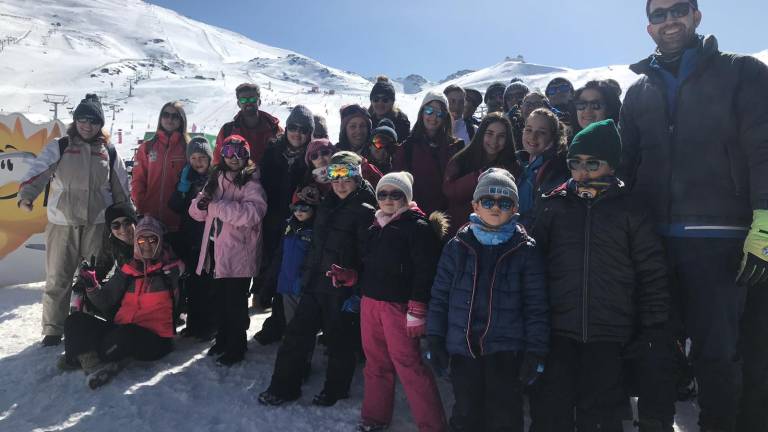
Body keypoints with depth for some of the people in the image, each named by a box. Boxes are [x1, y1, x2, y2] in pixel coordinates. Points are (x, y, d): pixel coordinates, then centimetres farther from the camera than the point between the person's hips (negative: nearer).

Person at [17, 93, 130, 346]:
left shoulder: (110, 153, 9)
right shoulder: (59, 147, 5)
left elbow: (121, 190, 13)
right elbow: (38, 172, -8)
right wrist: (26, 195, -26)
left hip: (98, 224, 1)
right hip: (62, 223, -1)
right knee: (57, 280, 4)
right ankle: (53, 330, 16)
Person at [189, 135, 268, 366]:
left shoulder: (252, 184, -10)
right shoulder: (215, 180, 10)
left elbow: (252, 213, -28)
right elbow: (197, 211, 11)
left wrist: (215, 206, -24)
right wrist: (201, 204, -13)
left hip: (238, 254, -6)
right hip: (216, 250, 6)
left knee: (235, 303, 3)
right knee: (220, 299, 20)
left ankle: (236, 347, 20)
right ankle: (223, 339, 38)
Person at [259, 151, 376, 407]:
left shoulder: (365, 211, -11)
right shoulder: (327, 206, 12)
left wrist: (358, 292, -18)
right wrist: (306, 275, 18)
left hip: (340, 288, -7)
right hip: (314, 283, 7)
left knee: (338, 339, 9)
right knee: (297, 333, 9)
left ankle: (335, 390, 28)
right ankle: (283, 388, 22)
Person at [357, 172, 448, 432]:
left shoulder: (418, 226, -9)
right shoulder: (375, 227, 15)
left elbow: (425, 272, -15)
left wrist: (416, 311, -19)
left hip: (398, 305, -7)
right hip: (369, 303, 7)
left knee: (408, 365, -6)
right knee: (376, 363, 16)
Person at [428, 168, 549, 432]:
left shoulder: (526, 251, -3)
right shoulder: (457, 246, 1)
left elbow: (536, 306, -3)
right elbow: (440, 296, 4)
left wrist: (535, 352, -6)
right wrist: (435, 340, 2)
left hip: (506, 351, -2)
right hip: (462, 349, 2)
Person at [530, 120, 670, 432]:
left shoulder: (630, 210, 4)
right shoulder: (553, 206, 7)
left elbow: (652, 273, 5)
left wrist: (652, 329, 1)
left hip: (609, 335, -1)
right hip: (557, 331, 1)